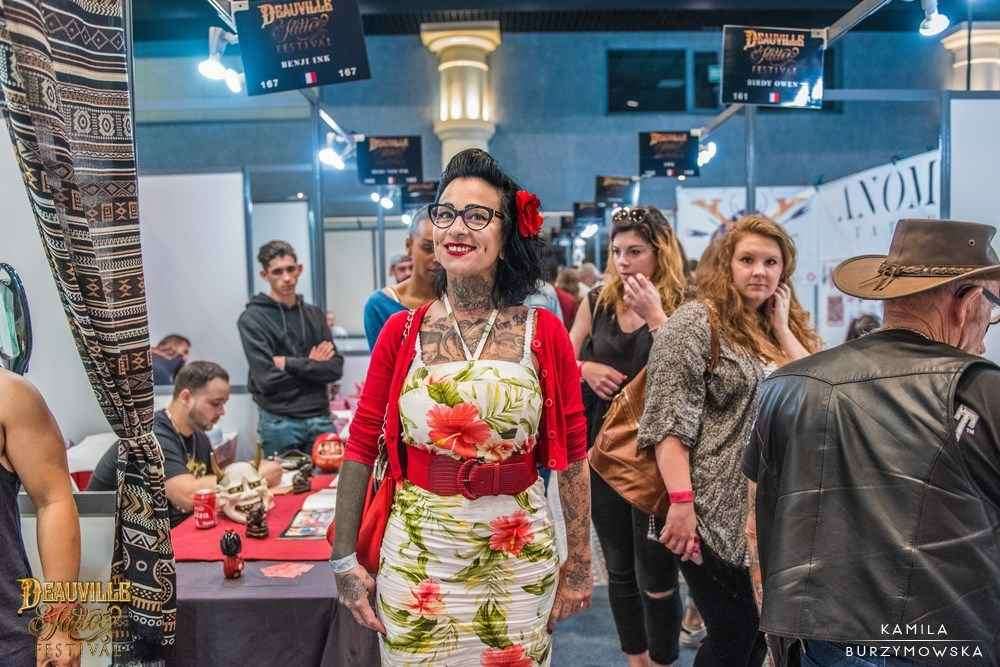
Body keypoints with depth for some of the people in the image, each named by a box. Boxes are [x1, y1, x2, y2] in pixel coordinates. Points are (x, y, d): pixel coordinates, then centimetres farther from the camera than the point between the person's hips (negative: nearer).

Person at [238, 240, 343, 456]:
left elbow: (335, 368, -1)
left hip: (320, 419, 4)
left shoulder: (315, 315, 9)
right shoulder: (252, 319, -5)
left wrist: (289, 364, -11)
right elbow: (267, 379, -14)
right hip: (280, 423, -4)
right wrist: (312, 366, -5)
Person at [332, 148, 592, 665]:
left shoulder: (543, 332, -5)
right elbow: (361, 446, 0)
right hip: (417, 555, 1)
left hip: (519, 555, 0)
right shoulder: (402, 331, -3)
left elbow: (572, 453, -1)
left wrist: (579, 562, 2)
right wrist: (344, 558, -2)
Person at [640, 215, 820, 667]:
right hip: (716, 512, -7)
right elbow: (668, 420, -15)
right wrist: (681, 502, -22)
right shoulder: (695, 321, -8)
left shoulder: (783, 328, 14)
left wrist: (783, 329, -1)